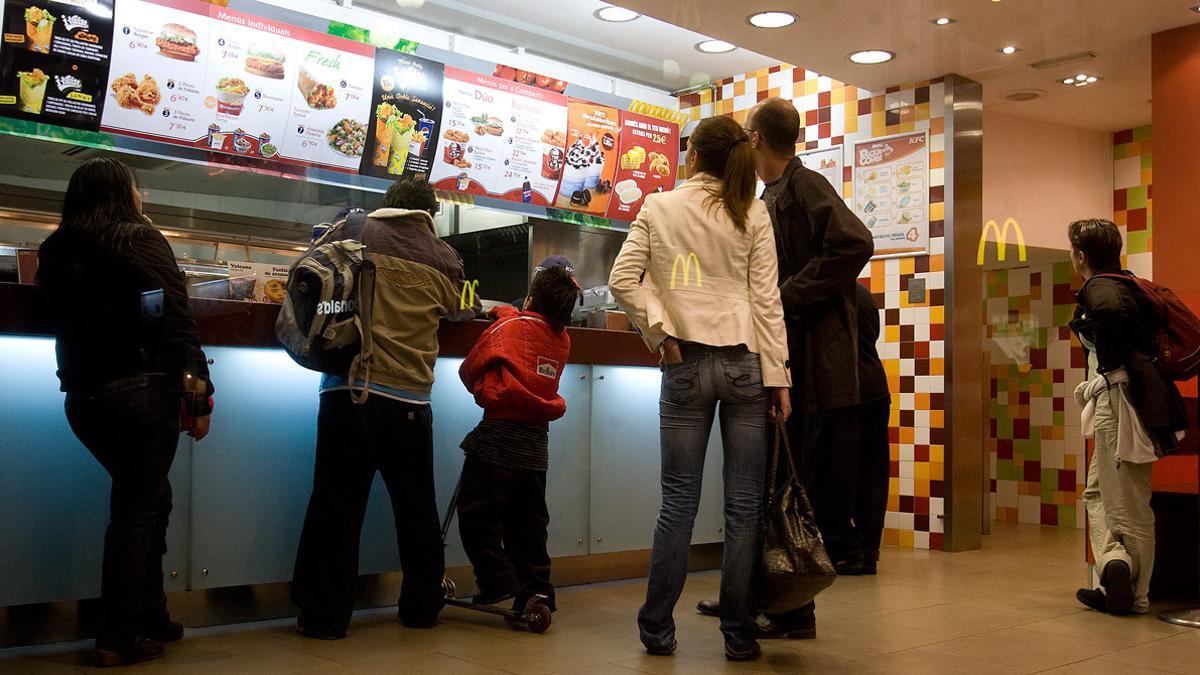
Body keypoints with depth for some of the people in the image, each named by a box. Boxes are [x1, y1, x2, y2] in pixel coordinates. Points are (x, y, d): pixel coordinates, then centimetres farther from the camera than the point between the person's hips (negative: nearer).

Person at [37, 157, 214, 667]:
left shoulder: (55, 251, 12)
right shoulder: (139, 238, -6)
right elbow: (175, 319, -14)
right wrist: (198, 392, -12)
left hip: (83, 396, 7)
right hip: (141, 391, -6)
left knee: (148, 499, 18)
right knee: (137, 509, 2)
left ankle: (152, 620, 22)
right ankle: (119, 638, 6)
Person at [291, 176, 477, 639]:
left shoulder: (360, 237, 5)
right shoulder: (441, 259, 6)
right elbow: (461, 309, 22)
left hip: (351, 390, -1)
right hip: (410, 399, 1)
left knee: (338, 504, 4)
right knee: (416, 506, 14)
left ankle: (325, 615, 8)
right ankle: (422, 606, 25)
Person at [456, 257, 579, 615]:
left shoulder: (508, 327, -5)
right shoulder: (562, 340, 6)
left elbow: (469, 371, 3)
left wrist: (483, 392, 20)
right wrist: (503, 312, 32)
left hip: (498, 439, -5)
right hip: (536, 444, 5)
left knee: (478, 512, 4)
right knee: (527, 522, 11)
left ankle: (497, 579, 1)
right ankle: (536, 589, 9)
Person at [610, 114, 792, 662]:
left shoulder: (658, 208, 5)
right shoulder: (752, 214, 3)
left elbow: (623, 279, -3)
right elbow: (766, 299, 0)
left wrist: (660, 334, 1)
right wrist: (778, 378, 0)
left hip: (685, 365, 1)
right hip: (745, 364, 0)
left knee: (678, 502, 7)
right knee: (744, 505, 4)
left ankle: (657, 629, 13)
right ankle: (739, 635, 11)